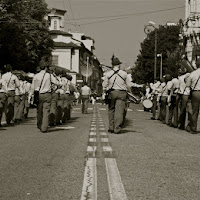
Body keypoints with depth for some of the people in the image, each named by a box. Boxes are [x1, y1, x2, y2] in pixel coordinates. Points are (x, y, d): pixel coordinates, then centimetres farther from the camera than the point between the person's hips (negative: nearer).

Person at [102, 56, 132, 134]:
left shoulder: (108, 74, 2)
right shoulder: (124, 74, 1)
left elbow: (104, 85, 3)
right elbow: (129, 86, 6)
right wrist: (129, 92, 22)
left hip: (112, 93, 1)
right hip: (121, 93, -1)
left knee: (111, 110, 14)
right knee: (119, 111, -1)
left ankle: (111, 127, 14)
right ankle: (117, 128, -5)